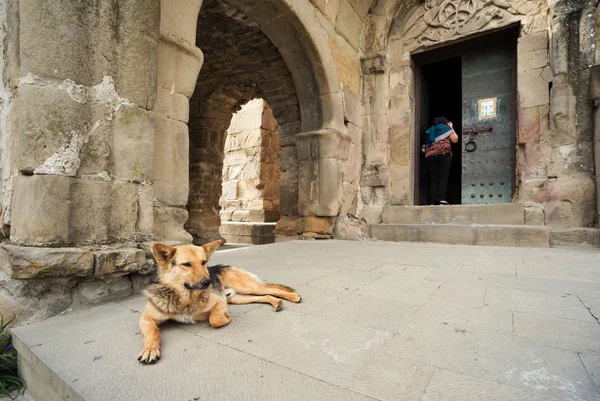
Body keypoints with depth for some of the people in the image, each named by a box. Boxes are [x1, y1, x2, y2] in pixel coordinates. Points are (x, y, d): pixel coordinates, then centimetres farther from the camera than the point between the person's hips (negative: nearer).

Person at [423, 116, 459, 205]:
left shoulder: (430, 130, 27)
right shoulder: (445, 127, 13)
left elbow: (427, 145, 23)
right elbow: (455, 139, 14)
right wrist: (451, 128, 25)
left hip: (429, 156, 4)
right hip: (443, 154, -4)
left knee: (433, 179, -2)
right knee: (443, 177, -8)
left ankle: (432, 201, -10)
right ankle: (441, 199, -22)